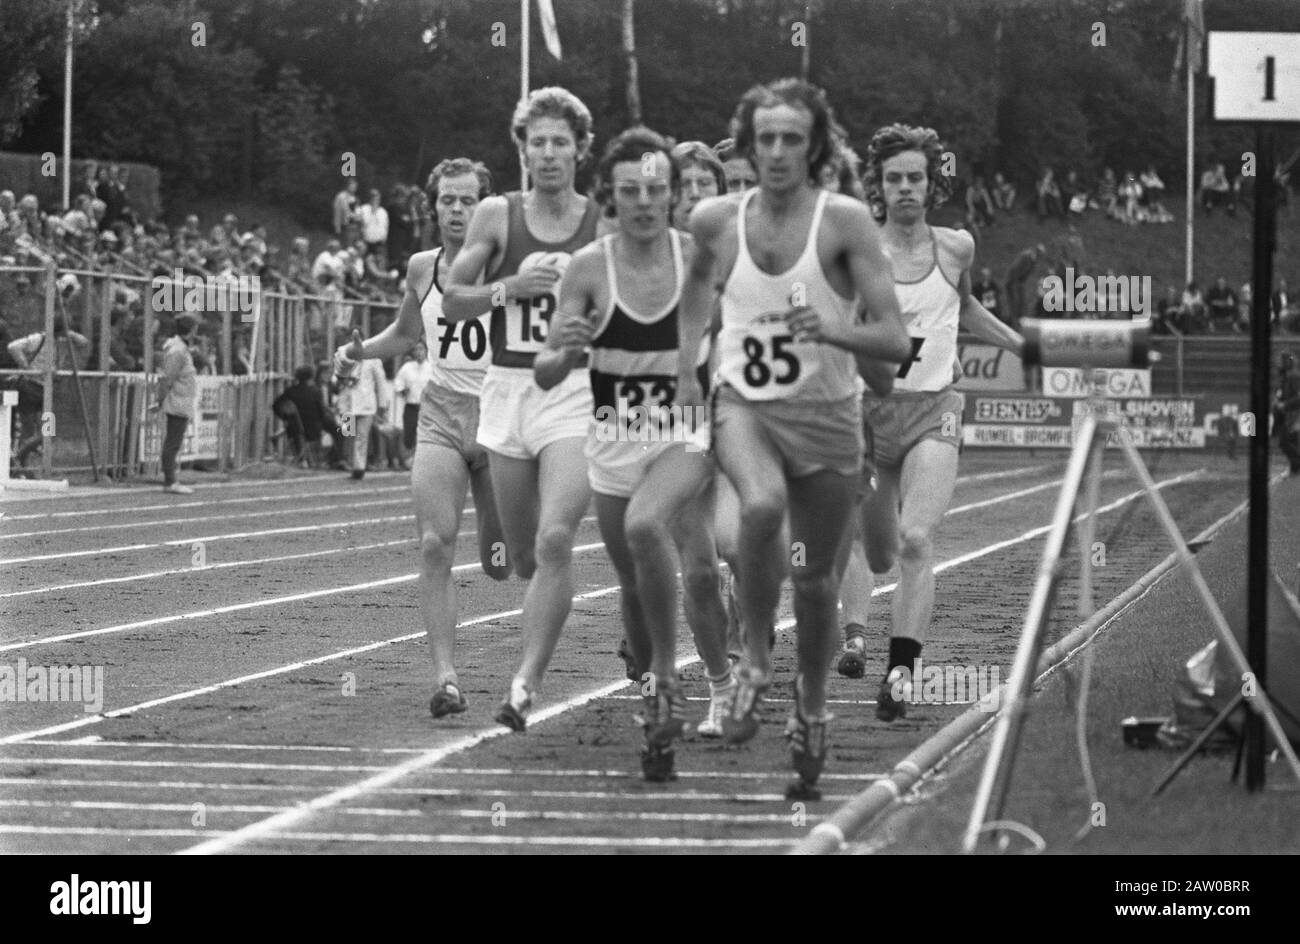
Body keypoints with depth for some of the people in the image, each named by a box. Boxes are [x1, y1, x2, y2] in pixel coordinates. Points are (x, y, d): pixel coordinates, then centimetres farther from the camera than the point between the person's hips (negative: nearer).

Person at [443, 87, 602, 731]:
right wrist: (509, 286, -11)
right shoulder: (497, 216, 3)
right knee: (525, 557, 9)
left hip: (577, 393, -2)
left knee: (555, 539, -20)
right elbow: (451, 303, 4)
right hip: (507, 389, 2)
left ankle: (525, 684, -18)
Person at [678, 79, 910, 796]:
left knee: (815, 577, 10)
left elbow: (894, 340, -14)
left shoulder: (844, 221, -12)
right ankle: (755, 663, -15)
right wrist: (685, 369, 11)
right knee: (763, 504, -33)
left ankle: (812, 702, 38)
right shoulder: (716, 221, -3)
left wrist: (830, 331, -32)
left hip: (827, 415, 0)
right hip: (743, 406, 0)